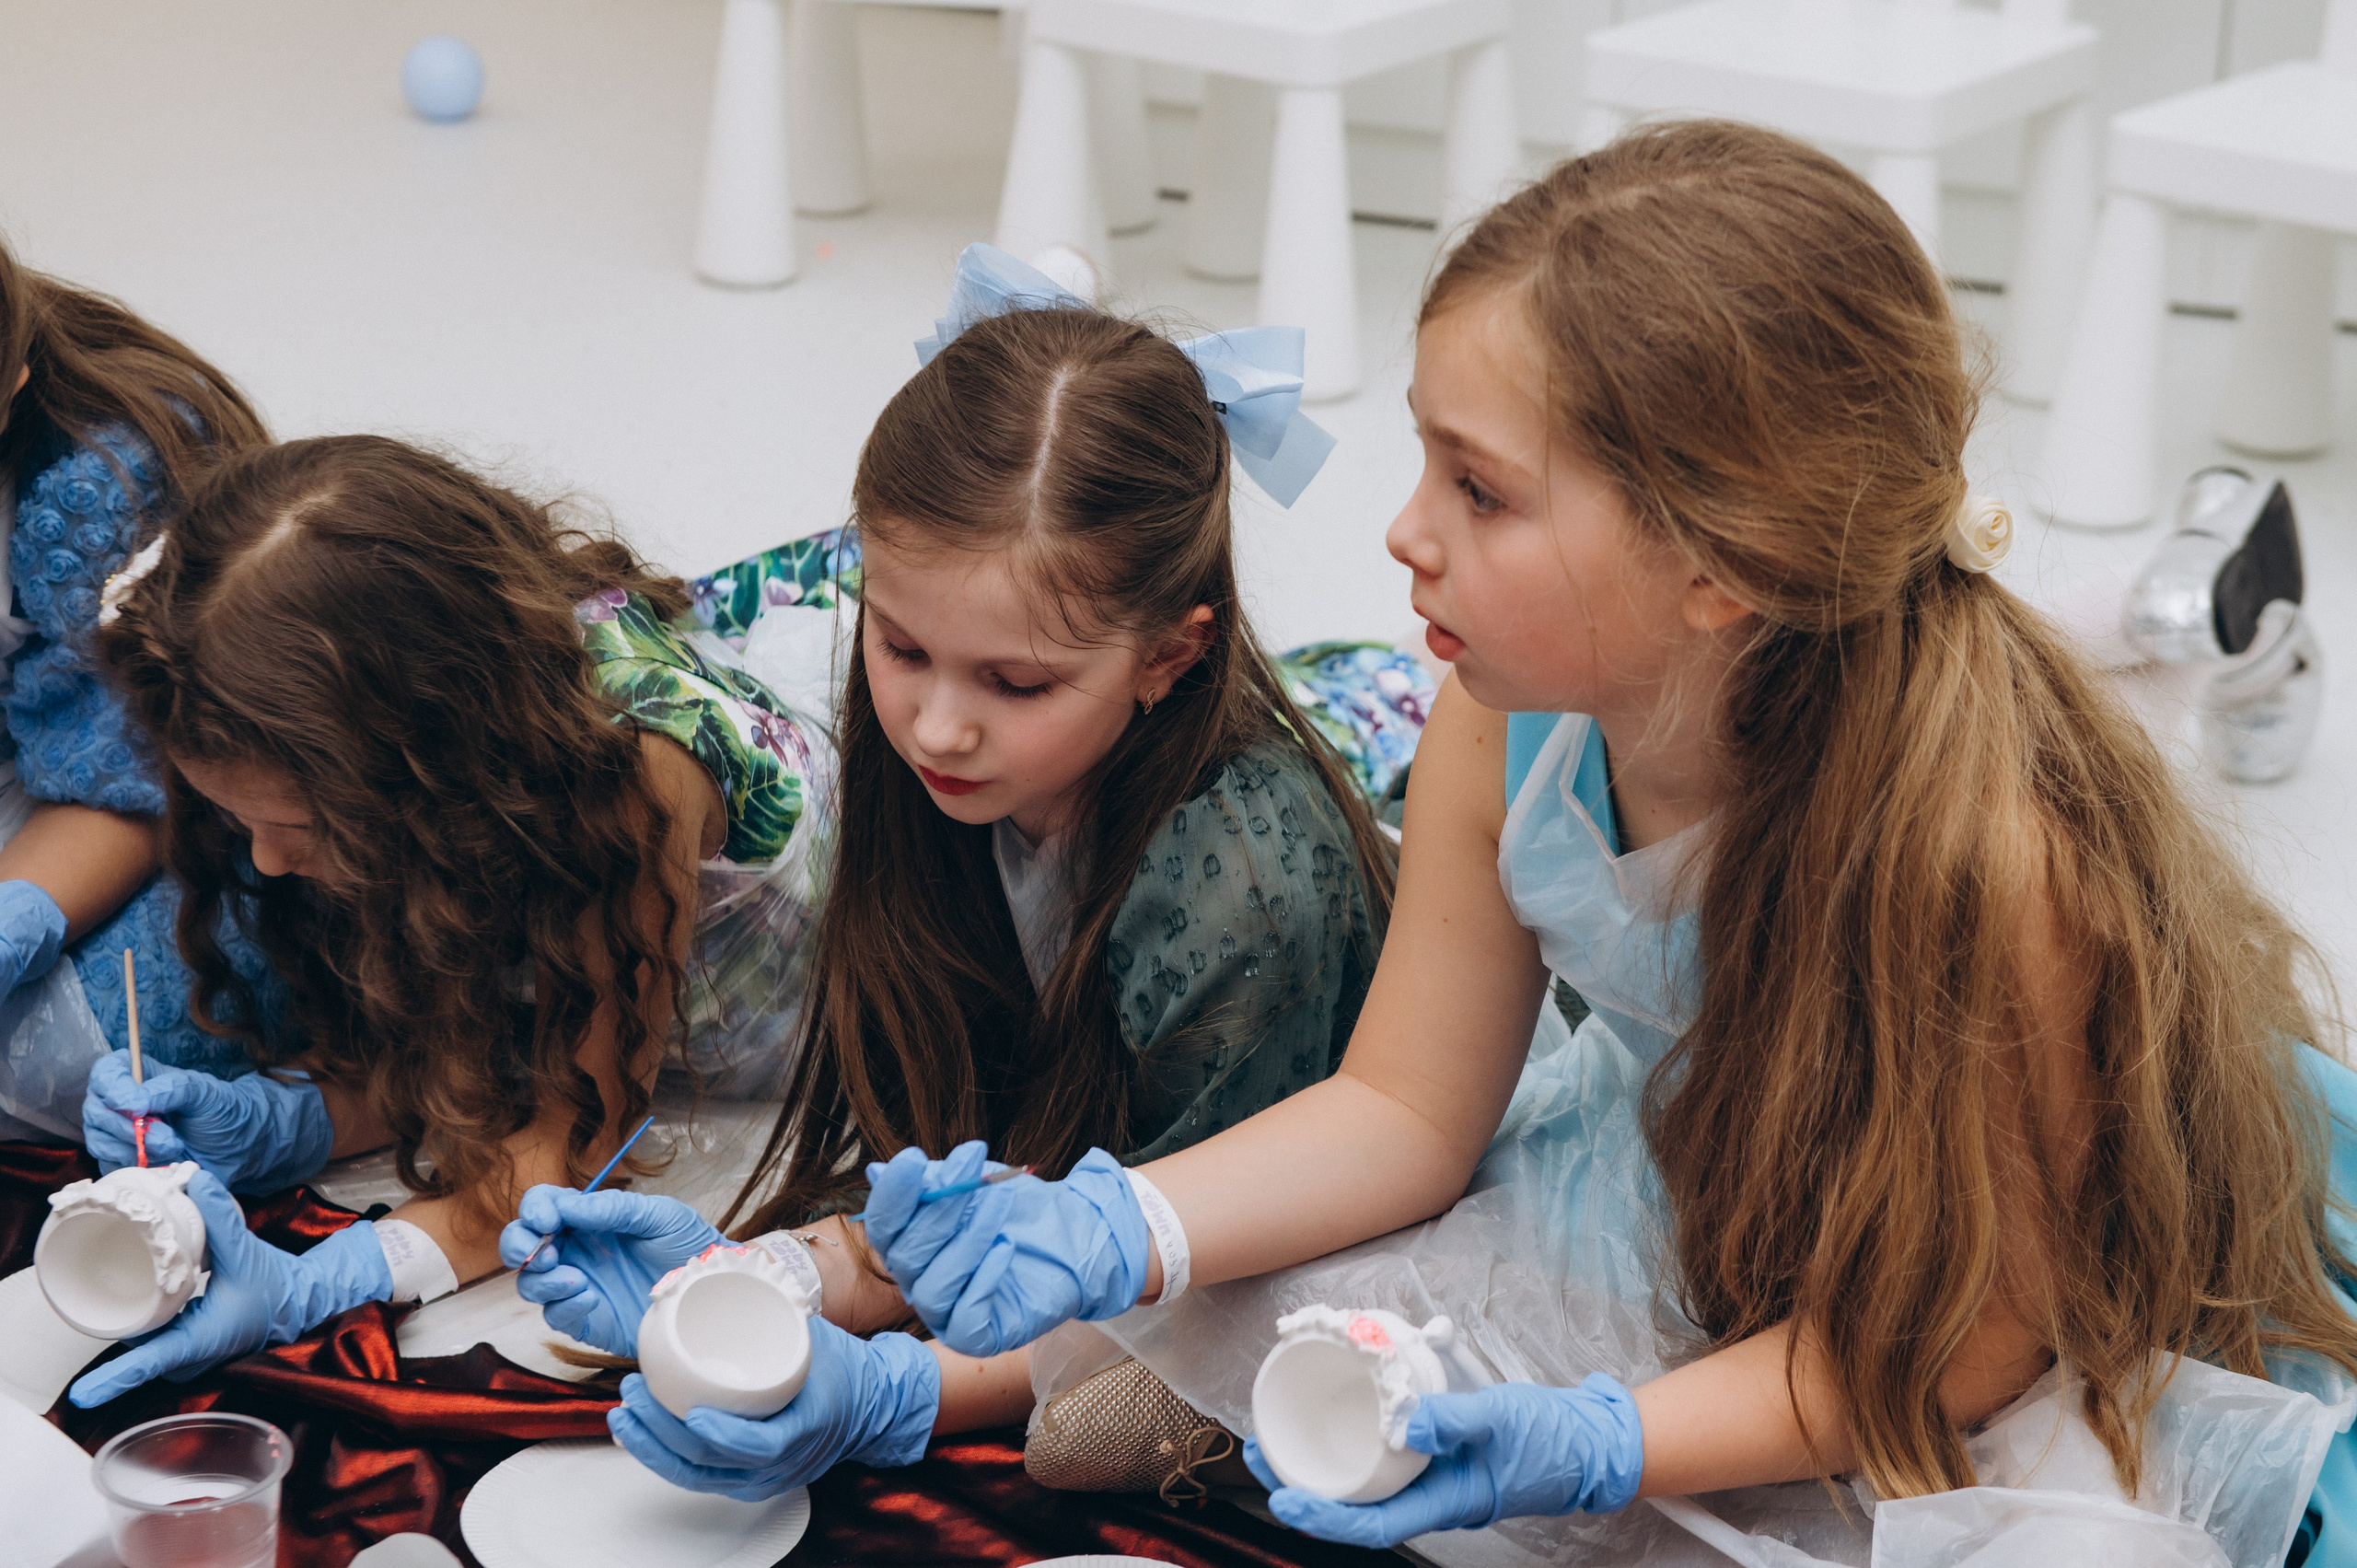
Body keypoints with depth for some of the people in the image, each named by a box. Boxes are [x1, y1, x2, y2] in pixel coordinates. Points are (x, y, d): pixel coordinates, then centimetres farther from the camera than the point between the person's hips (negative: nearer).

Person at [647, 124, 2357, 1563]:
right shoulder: (1504, 730, -19)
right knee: (1210, 1321, -12)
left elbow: (1955, 1331, -24)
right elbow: (1403, 1108, -6)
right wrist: (1107, 1233, -23)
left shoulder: (1986, 846, -37)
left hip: (2084, 1349, -4)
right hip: (1682, 1208, 5)